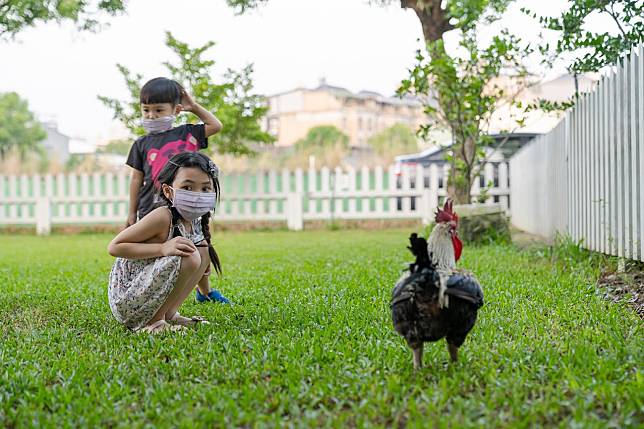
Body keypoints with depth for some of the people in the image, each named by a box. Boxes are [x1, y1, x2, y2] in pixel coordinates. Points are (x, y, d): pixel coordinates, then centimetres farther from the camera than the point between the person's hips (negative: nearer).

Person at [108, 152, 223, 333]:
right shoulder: (162, 217, -21)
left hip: (145, 292, 9)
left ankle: (169, 313, 10)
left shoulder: (195, 222, 4)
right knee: (190, 257, -25)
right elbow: (114, 247, -21)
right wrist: (163, 248, -29)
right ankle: (151, 322, -11)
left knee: (203, 251, 10)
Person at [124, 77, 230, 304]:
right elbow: (137, 179, 7)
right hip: (153, 211, -2)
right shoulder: (142, 144, 5)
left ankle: (205, 291, 35)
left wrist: (194, 106, 8)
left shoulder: (187, 134, 6)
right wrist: (132, 213, 7)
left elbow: (216, 125, 8)